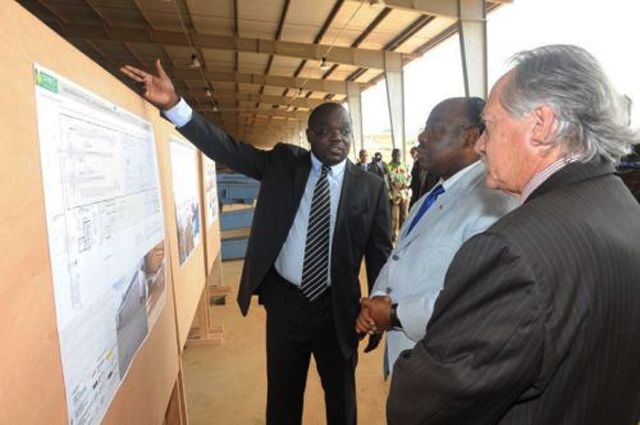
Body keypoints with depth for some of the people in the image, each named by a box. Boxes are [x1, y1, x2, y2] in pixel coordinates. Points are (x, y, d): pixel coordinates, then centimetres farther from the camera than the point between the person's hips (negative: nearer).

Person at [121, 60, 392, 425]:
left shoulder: (371, 187, -6)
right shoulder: (283, 162, -3)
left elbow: (380, 255, -4)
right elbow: (228, 149, -12)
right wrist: (173, 104, -24)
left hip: (337, 308, 0)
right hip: (284, 300, 1)